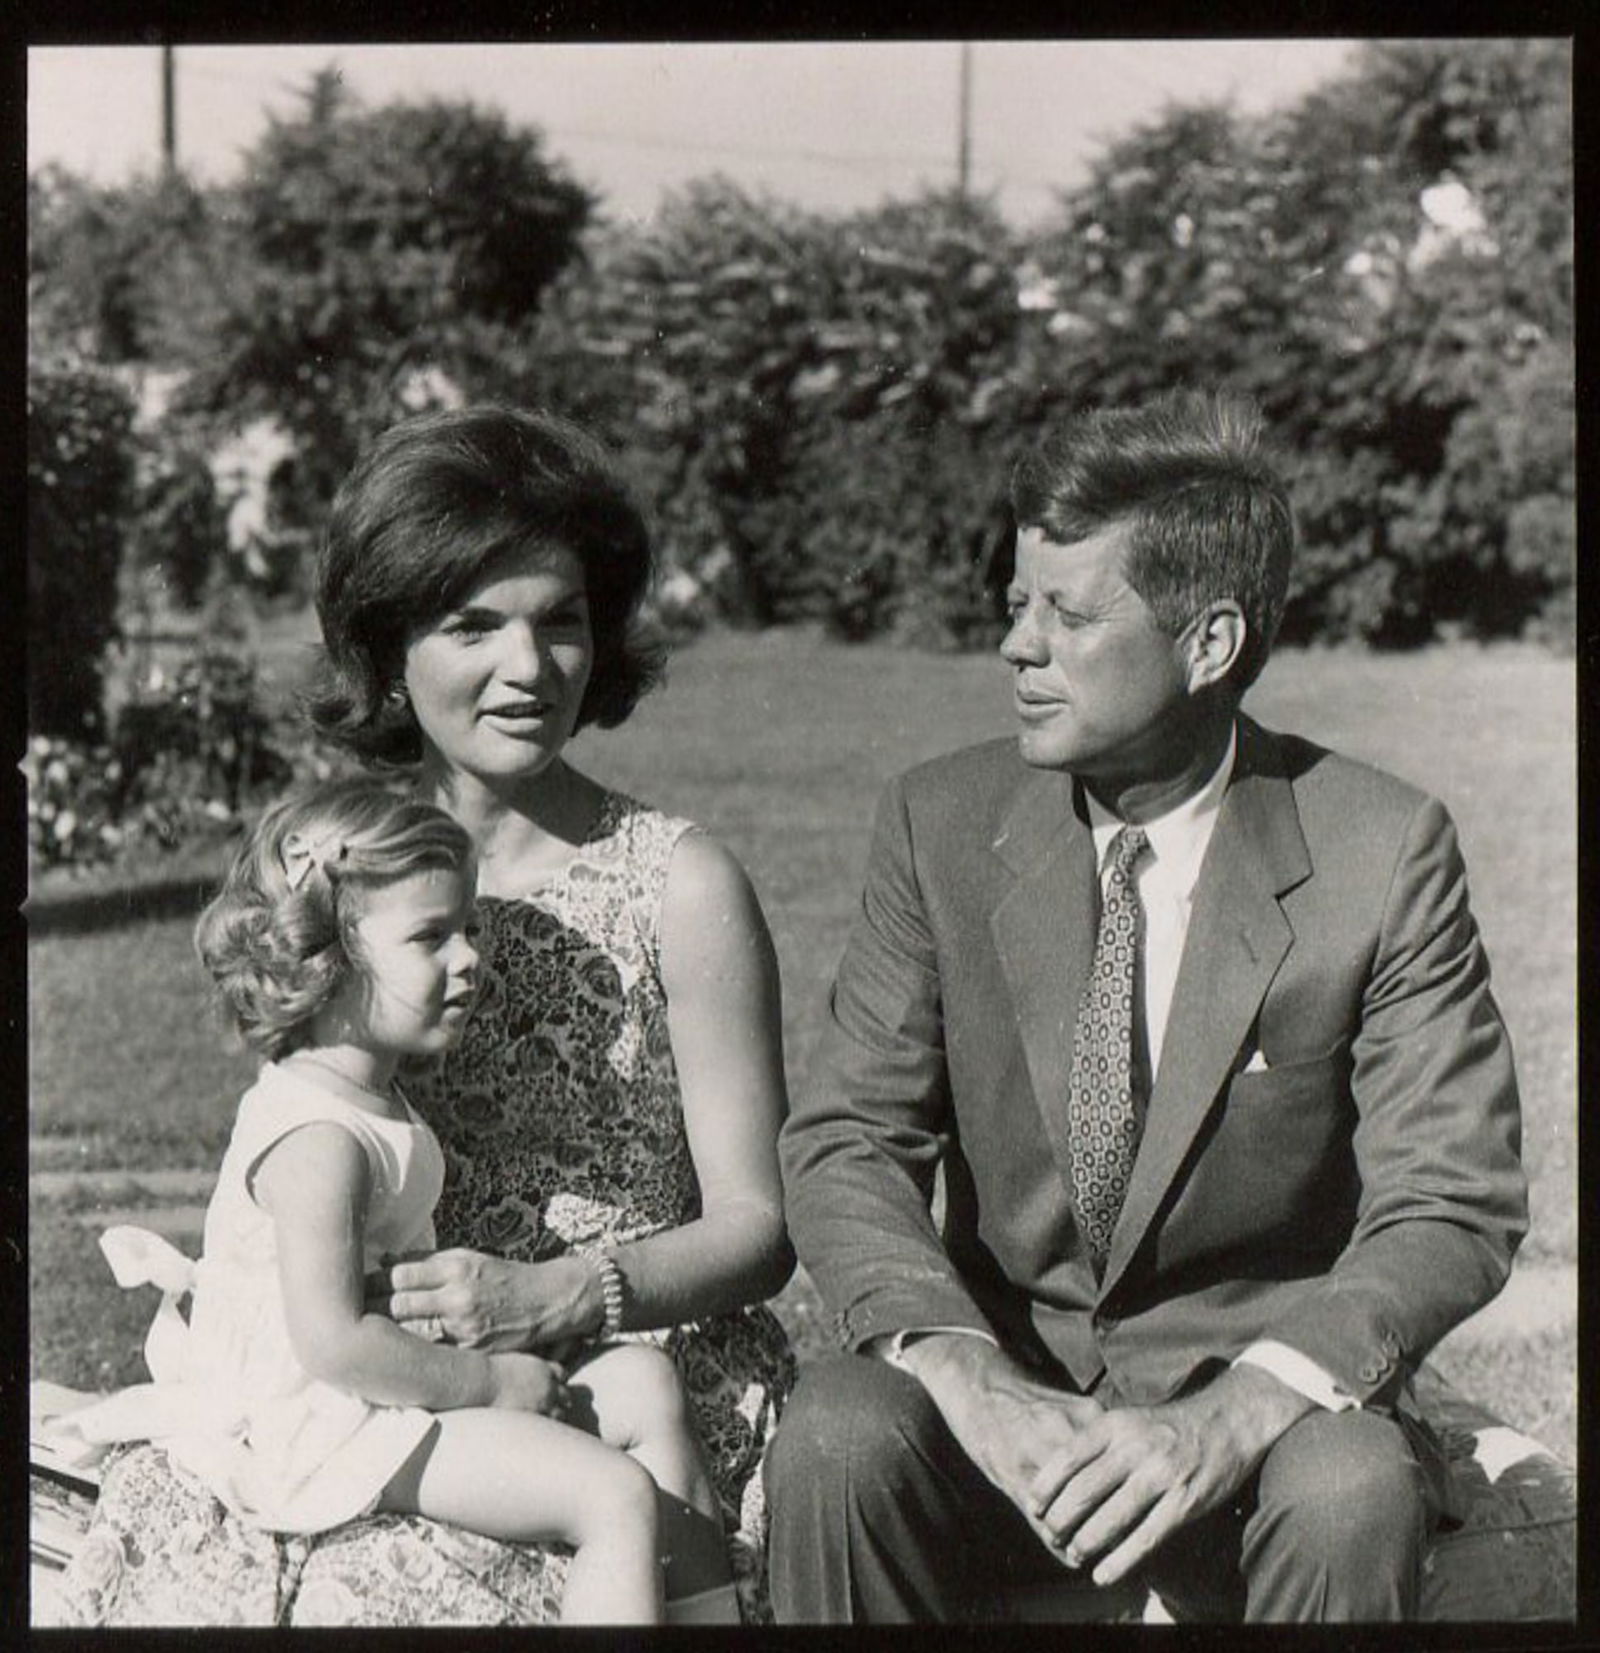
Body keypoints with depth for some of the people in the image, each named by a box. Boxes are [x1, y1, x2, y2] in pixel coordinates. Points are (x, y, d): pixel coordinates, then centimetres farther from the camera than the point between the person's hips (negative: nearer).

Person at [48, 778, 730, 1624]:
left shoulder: (371, 1100, 9)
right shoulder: (315, 1140, -24)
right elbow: (333, 1342, -28)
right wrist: (489, 1381, -20)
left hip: (394, 1388, 10)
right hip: (323, 1424, -10)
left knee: (642, 1381, 9)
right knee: (616, 1497, -18)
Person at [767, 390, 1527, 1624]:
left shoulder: (1383, 854, -9)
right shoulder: (943, 825, -1)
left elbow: (1450, 1207, -12)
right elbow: (845, 1141, -4)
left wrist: (1229, 1418, -28)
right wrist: (969, 1380, -24)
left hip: (1263, 1380, -1)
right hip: (1006, 1356, 2)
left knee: (1351, 1499, -33)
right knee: (838, 1443, -29)